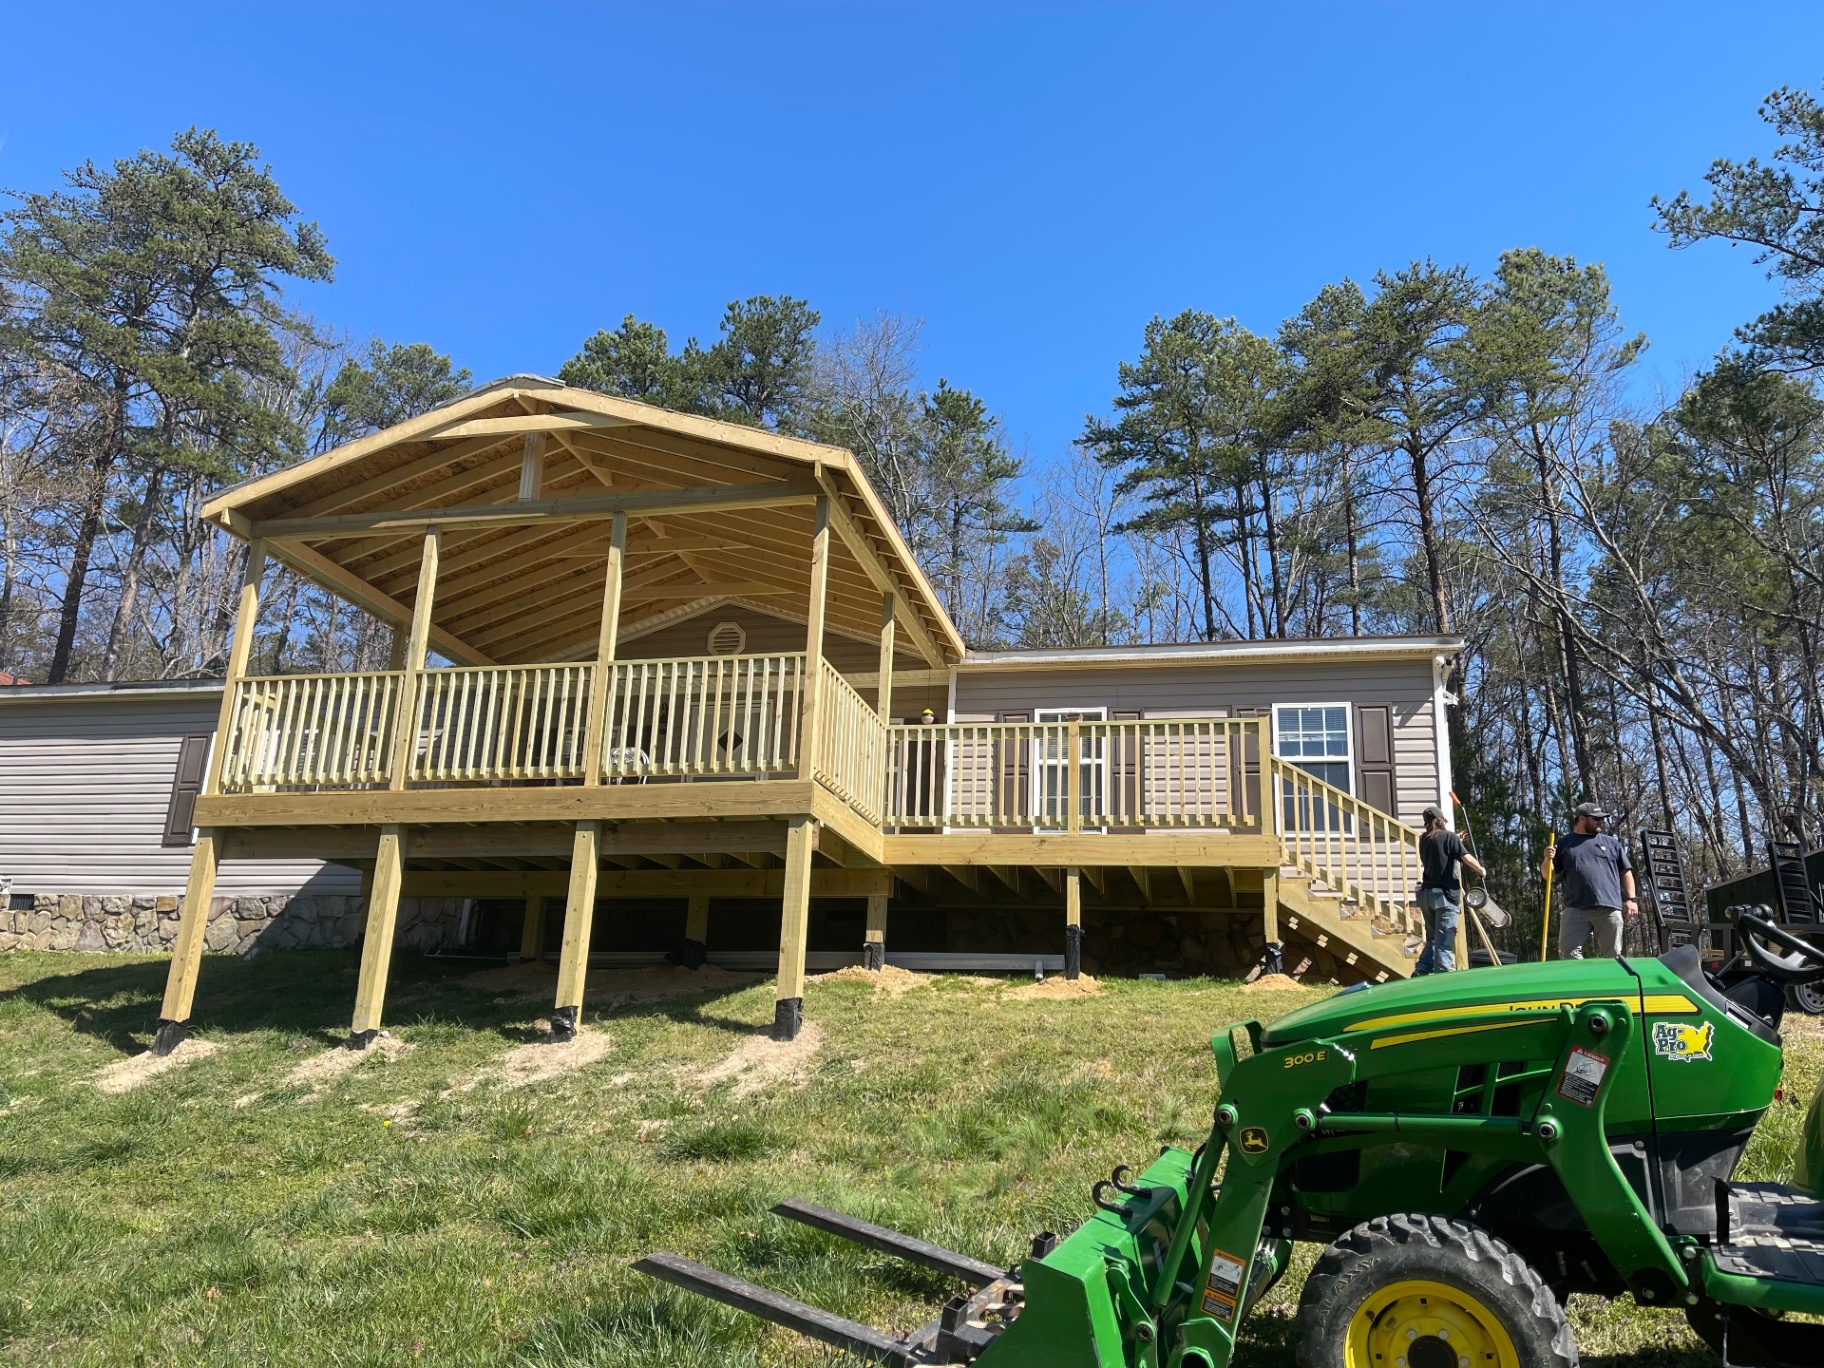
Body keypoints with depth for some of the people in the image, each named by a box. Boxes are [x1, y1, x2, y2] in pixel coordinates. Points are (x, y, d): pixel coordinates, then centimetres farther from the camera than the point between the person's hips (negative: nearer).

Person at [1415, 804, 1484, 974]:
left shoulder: (1424, 839, 14)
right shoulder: (1449, 836, -5)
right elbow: (1467, 858, -11)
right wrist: (1482, 870, 6)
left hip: (1426, 893, 6)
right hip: (1444, 894, -6)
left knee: (1432, 937, 16)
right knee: (1444, 941, -4)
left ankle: (1421, 971, 6)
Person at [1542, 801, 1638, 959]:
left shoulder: (1612, 843, 17)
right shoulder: (1564, 844, 13)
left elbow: (1626, 872, 17)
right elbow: (1549, 875, 12)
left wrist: (1630, 899, 5)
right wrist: (1548, 859, -10)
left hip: (1610, 908, 1)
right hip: (1575, 909, -1)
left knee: (1612, 954, 1)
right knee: (1568, 948, -11)